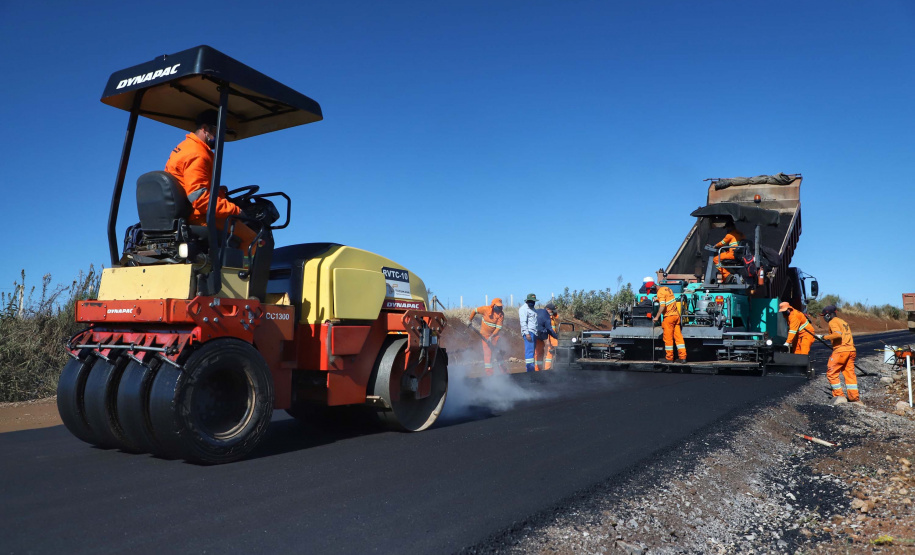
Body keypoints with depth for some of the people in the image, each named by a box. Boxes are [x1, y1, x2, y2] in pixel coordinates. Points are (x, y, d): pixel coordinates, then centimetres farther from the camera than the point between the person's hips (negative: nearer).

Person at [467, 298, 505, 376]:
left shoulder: (501, 314, -15)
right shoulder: (485, 309, -17)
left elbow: (499, 327, -19)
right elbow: (474, 311, -1)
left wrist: (491, 336, -27)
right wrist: (470, 320, 7)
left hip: (495, 333, 2)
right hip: (485, 333, -2)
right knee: (487, 351, -7)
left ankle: (500, 366, 20)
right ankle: (488, 370, -4)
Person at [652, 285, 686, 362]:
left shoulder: (660, 292, -13)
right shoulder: (667, 288, 12)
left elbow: (662, 306, -22)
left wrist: (657, 317, -18)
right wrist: (658, 299, 23)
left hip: (669, 316, -8)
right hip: (676, 315, 8)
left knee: (668, 338, 1)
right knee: (678, 336, 8)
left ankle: (669, 358, 7)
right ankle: (683, 357, 7)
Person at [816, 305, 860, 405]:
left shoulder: (833, 322, -5)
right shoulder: (842, 321, 22)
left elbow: (838, 334, -21)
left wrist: (824, 337, -13)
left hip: (840, 351, -9)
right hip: (851, 350, 9)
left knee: (831, 373, 0)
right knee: (850, 374, 11)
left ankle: (839, 396, -1)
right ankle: (855, 398, 10)